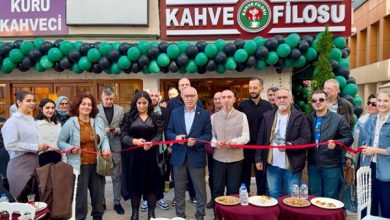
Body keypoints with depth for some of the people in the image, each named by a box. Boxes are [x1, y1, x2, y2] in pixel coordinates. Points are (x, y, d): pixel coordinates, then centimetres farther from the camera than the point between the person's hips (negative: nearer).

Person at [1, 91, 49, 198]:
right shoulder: (12, 121, -10)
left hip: (34, 161, 7)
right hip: (20, 164, -7)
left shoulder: (31, 119, 12)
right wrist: (35, 147, -15)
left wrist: (41, 146, 4)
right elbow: (10, 145, -19)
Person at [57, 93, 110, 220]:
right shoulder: (70, 123, -5)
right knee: (80, 194, 3)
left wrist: (106, 148, -8)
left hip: (97, 164, 4)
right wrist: (70, 148, -18)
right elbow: (60, 142, 0)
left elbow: (104, 138, 10)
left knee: (98, 192, 15)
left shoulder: (98, 121, 6)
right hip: (79, 165, -4)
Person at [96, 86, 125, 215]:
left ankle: (117, 202, 21)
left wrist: (117, 131, -15)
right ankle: (101, 202, 25)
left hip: (115, 147, 1)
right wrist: (102, 130, -17)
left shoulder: (120, 110, 6)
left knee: (116, 176, 8)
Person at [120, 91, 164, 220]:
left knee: (151, 184, 5)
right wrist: (134, 141, -23)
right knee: (134, 184, 8)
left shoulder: (155, 117, 5)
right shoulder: (129, 117, 4)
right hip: (133, 156, 0)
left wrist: (151, 143, -25)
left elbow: (159, 135, -4)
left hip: (151, 156, 0)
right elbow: (123, 135, -3)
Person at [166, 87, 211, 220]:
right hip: (179, 156, 2)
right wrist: (175, 137, -15)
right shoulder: (175, 113, 5)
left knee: (200, 189, 10)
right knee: (179, 189, 13)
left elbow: (208, 135, -3)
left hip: (196, 156, -1)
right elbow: (168, 132, 6)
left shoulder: (204, 114, -1)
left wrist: (196, 141, -19)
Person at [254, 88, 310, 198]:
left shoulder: (300, 116, -4)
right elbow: (261, 138, 7)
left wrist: (288, 145, -24)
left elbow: (306, 139, -9)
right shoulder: (267, 116, 5)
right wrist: (258, 159, 3)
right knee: (273, 195, 15)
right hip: (272, 164, 3)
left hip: (292, 165, -3)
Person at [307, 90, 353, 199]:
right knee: (314, 195, 15)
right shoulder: (309, 118, 5)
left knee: (330, 197, 8)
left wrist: (336, 143, -23)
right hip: (313, 164, 4)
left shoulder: (339, 119, -6)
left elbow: (349, 138, -5)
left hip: (331, 165, -3)